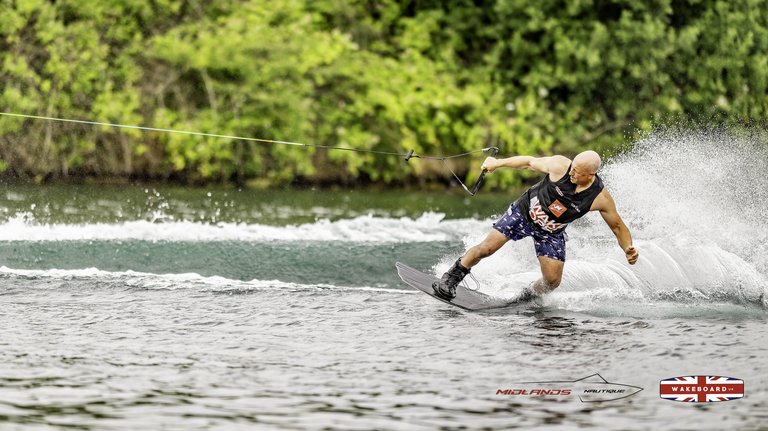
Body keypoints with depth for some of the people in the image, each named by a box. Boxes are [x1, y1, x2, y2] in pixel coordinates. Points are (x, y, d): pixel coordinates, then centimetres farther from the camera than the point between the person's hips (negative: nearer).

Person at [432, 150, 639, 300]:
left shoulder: (600, 198, -24)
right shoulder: (560, 165, -27)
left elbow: (617, 225, -8)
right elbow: (530, 162, -8)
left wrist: (628, 249, -23)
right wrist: (497, 163, 1)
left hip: (551, 232, 1)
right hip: (525, 212, -1)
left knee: (552, 280, -6)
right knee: (486, 248, -8)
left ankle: (526, 299, 24)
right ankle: (450, 279, 13)